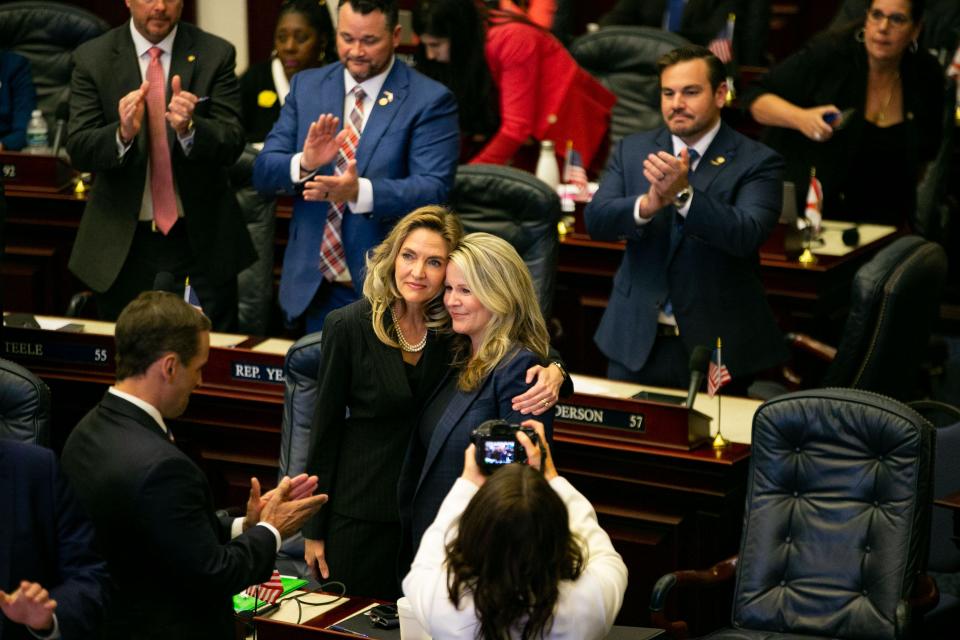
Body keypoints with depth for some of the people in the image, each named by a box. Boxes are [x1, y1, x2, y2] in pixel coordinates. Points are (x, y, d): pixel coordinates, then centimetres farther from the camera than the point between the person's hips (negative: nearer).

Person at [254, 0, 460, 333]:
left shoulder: (430, 101, -7)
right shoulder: (306, 86, 6)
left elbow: (433, 189, -16)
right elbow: (263, 172, 2)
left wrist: (359, 191, -32)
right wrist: (304, 163, -21)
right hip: (315, 285, 4)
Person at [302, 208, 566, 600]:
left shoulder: (456, 327, -5)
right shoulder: (348, 327, -11)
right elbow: (325, 430, -6)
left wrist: (552, 374, -27)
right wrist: (314, 530, -4)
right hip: (361, 515, -2)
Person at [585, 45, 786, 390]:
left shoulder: (758, 163, -6)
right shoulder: (632, 150, 6)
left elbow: (747, 235, -22)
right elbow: (596, 220, -6)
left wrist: (683, 194, -36)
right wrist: (648, 204, -28)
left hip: (715, 348, -3)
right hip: (636, 341, 3)